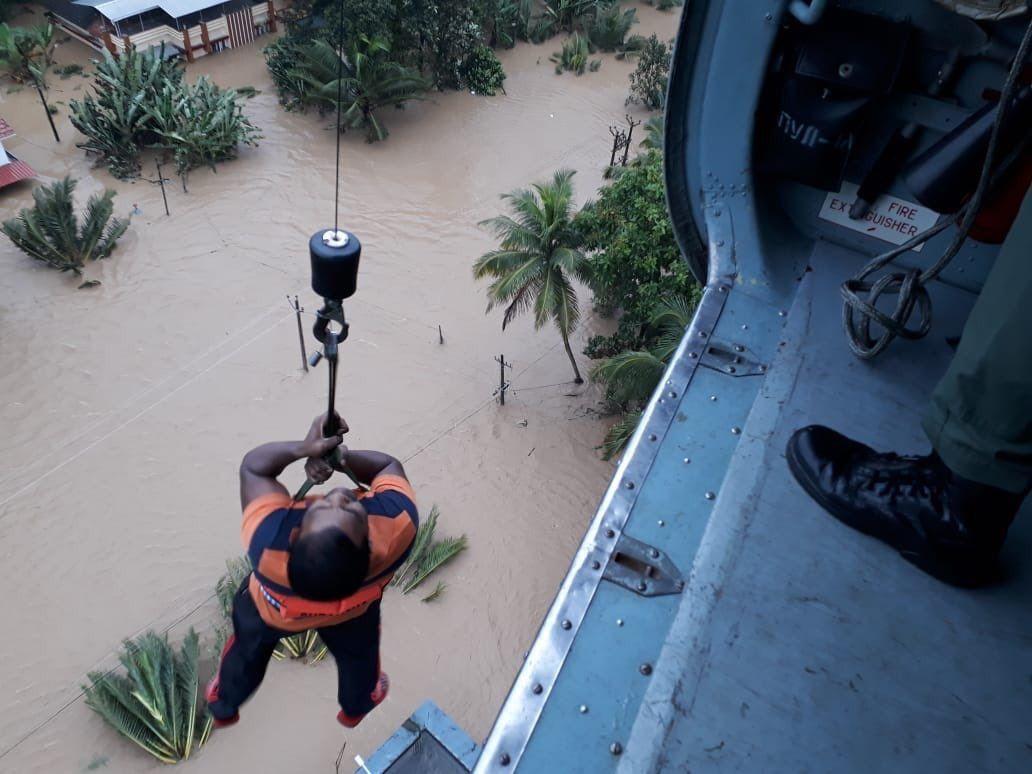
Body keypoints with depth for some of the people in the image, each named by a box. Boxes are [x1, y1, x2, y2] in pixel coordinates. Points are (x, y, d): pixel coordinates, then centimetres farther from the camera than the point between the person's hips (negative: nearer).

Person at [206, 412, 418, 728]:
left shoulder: (270, 538, -49)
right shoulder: (398, 521, -47)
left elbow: (253, 464, -31)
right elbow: (388, 465, -26)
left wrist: (305, 448, -39)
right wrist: (340, 456, -39)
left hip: (269, 607, 0)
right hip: (351, 612, 1)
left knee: (248, 649, 34)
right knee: (357, 655, 35)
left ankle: (224, 705, 65)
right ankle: (355, 707, 67)